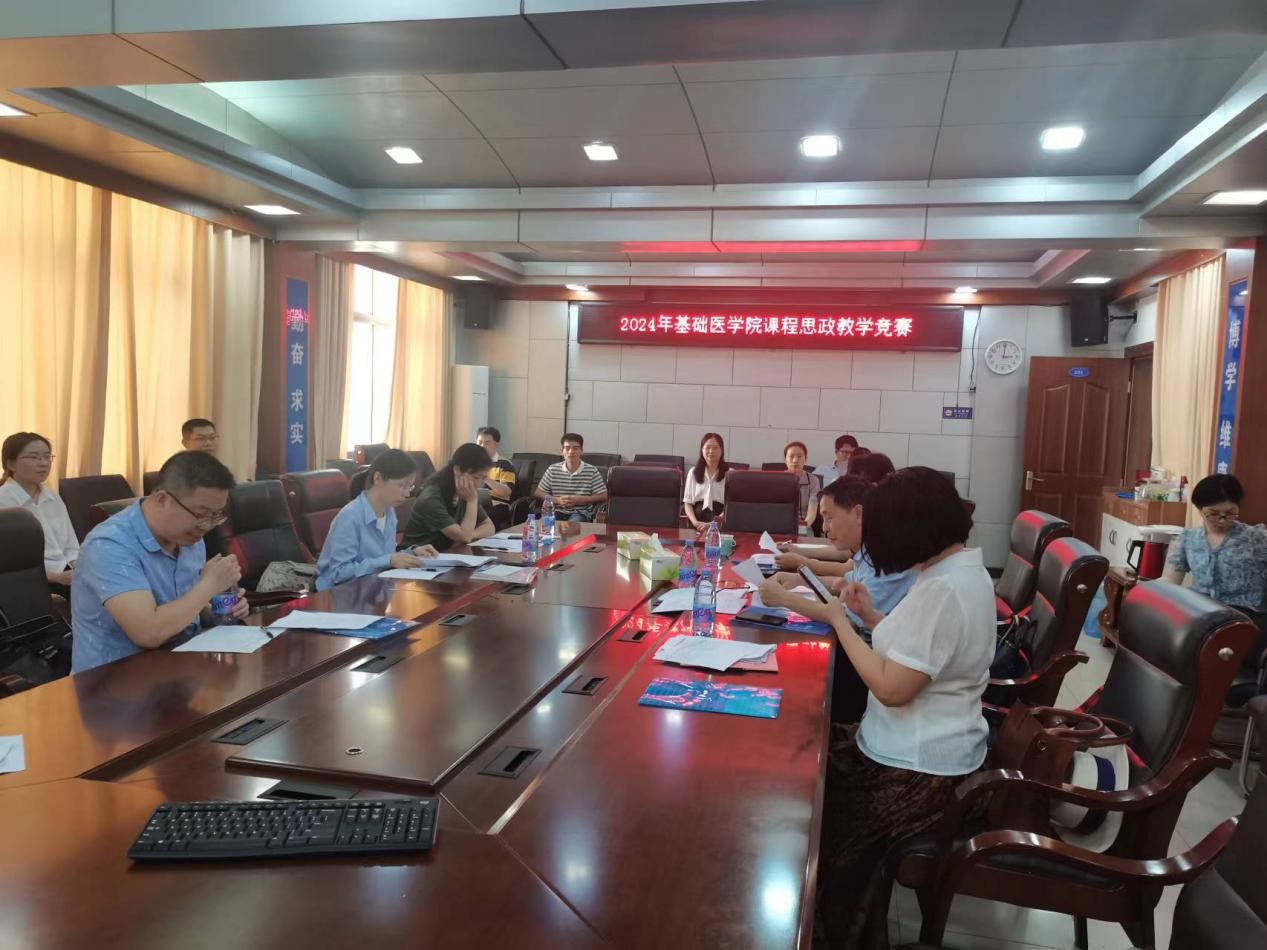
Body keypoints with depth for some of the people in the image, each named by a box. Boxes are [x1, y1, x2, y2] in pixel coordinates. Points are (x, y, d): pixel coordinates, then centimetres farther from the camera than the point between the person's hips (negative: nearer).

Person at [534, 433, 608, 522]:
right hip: (557, 512, 2)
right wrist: (556, 500, -6)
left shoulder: (592, 471, 0)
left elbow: (603, 496, -1)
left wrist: (581, 500, -13)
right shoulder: (553, 470, 8)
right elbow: (538, 492, 12)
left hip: (581, 513, -2)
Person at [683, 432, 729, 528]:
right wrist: (695, 522, -8)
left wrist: (714, 524, -16)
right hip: (699, 516, 2)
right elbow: (687, 502, 12)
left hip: (719, 523, -2)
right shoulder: (693, 472, 14)